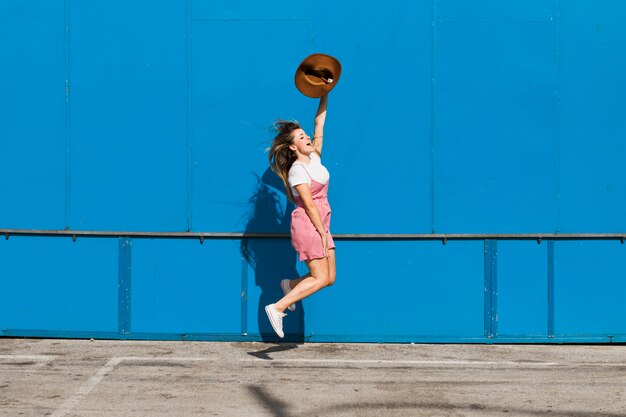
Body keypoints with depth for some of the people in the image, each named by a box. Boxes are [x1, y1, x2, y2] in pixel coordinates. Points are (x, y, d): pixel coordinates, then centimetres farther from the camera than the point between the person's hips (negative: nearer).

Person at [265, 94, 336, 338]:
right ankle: (277, 309, -13)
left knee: (329, 278, 7)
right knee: (320, 278, -13)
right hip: (307, 224, -8)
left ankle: (290, 285, 25)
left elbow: (319, 123, 14)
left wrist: (324, 96, 10)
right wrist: (322, 233, -17)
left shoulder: (314, 157, 10)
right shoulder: (297, 170, -13)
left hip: (320, 224, 8)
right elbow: (309, 204, -16)